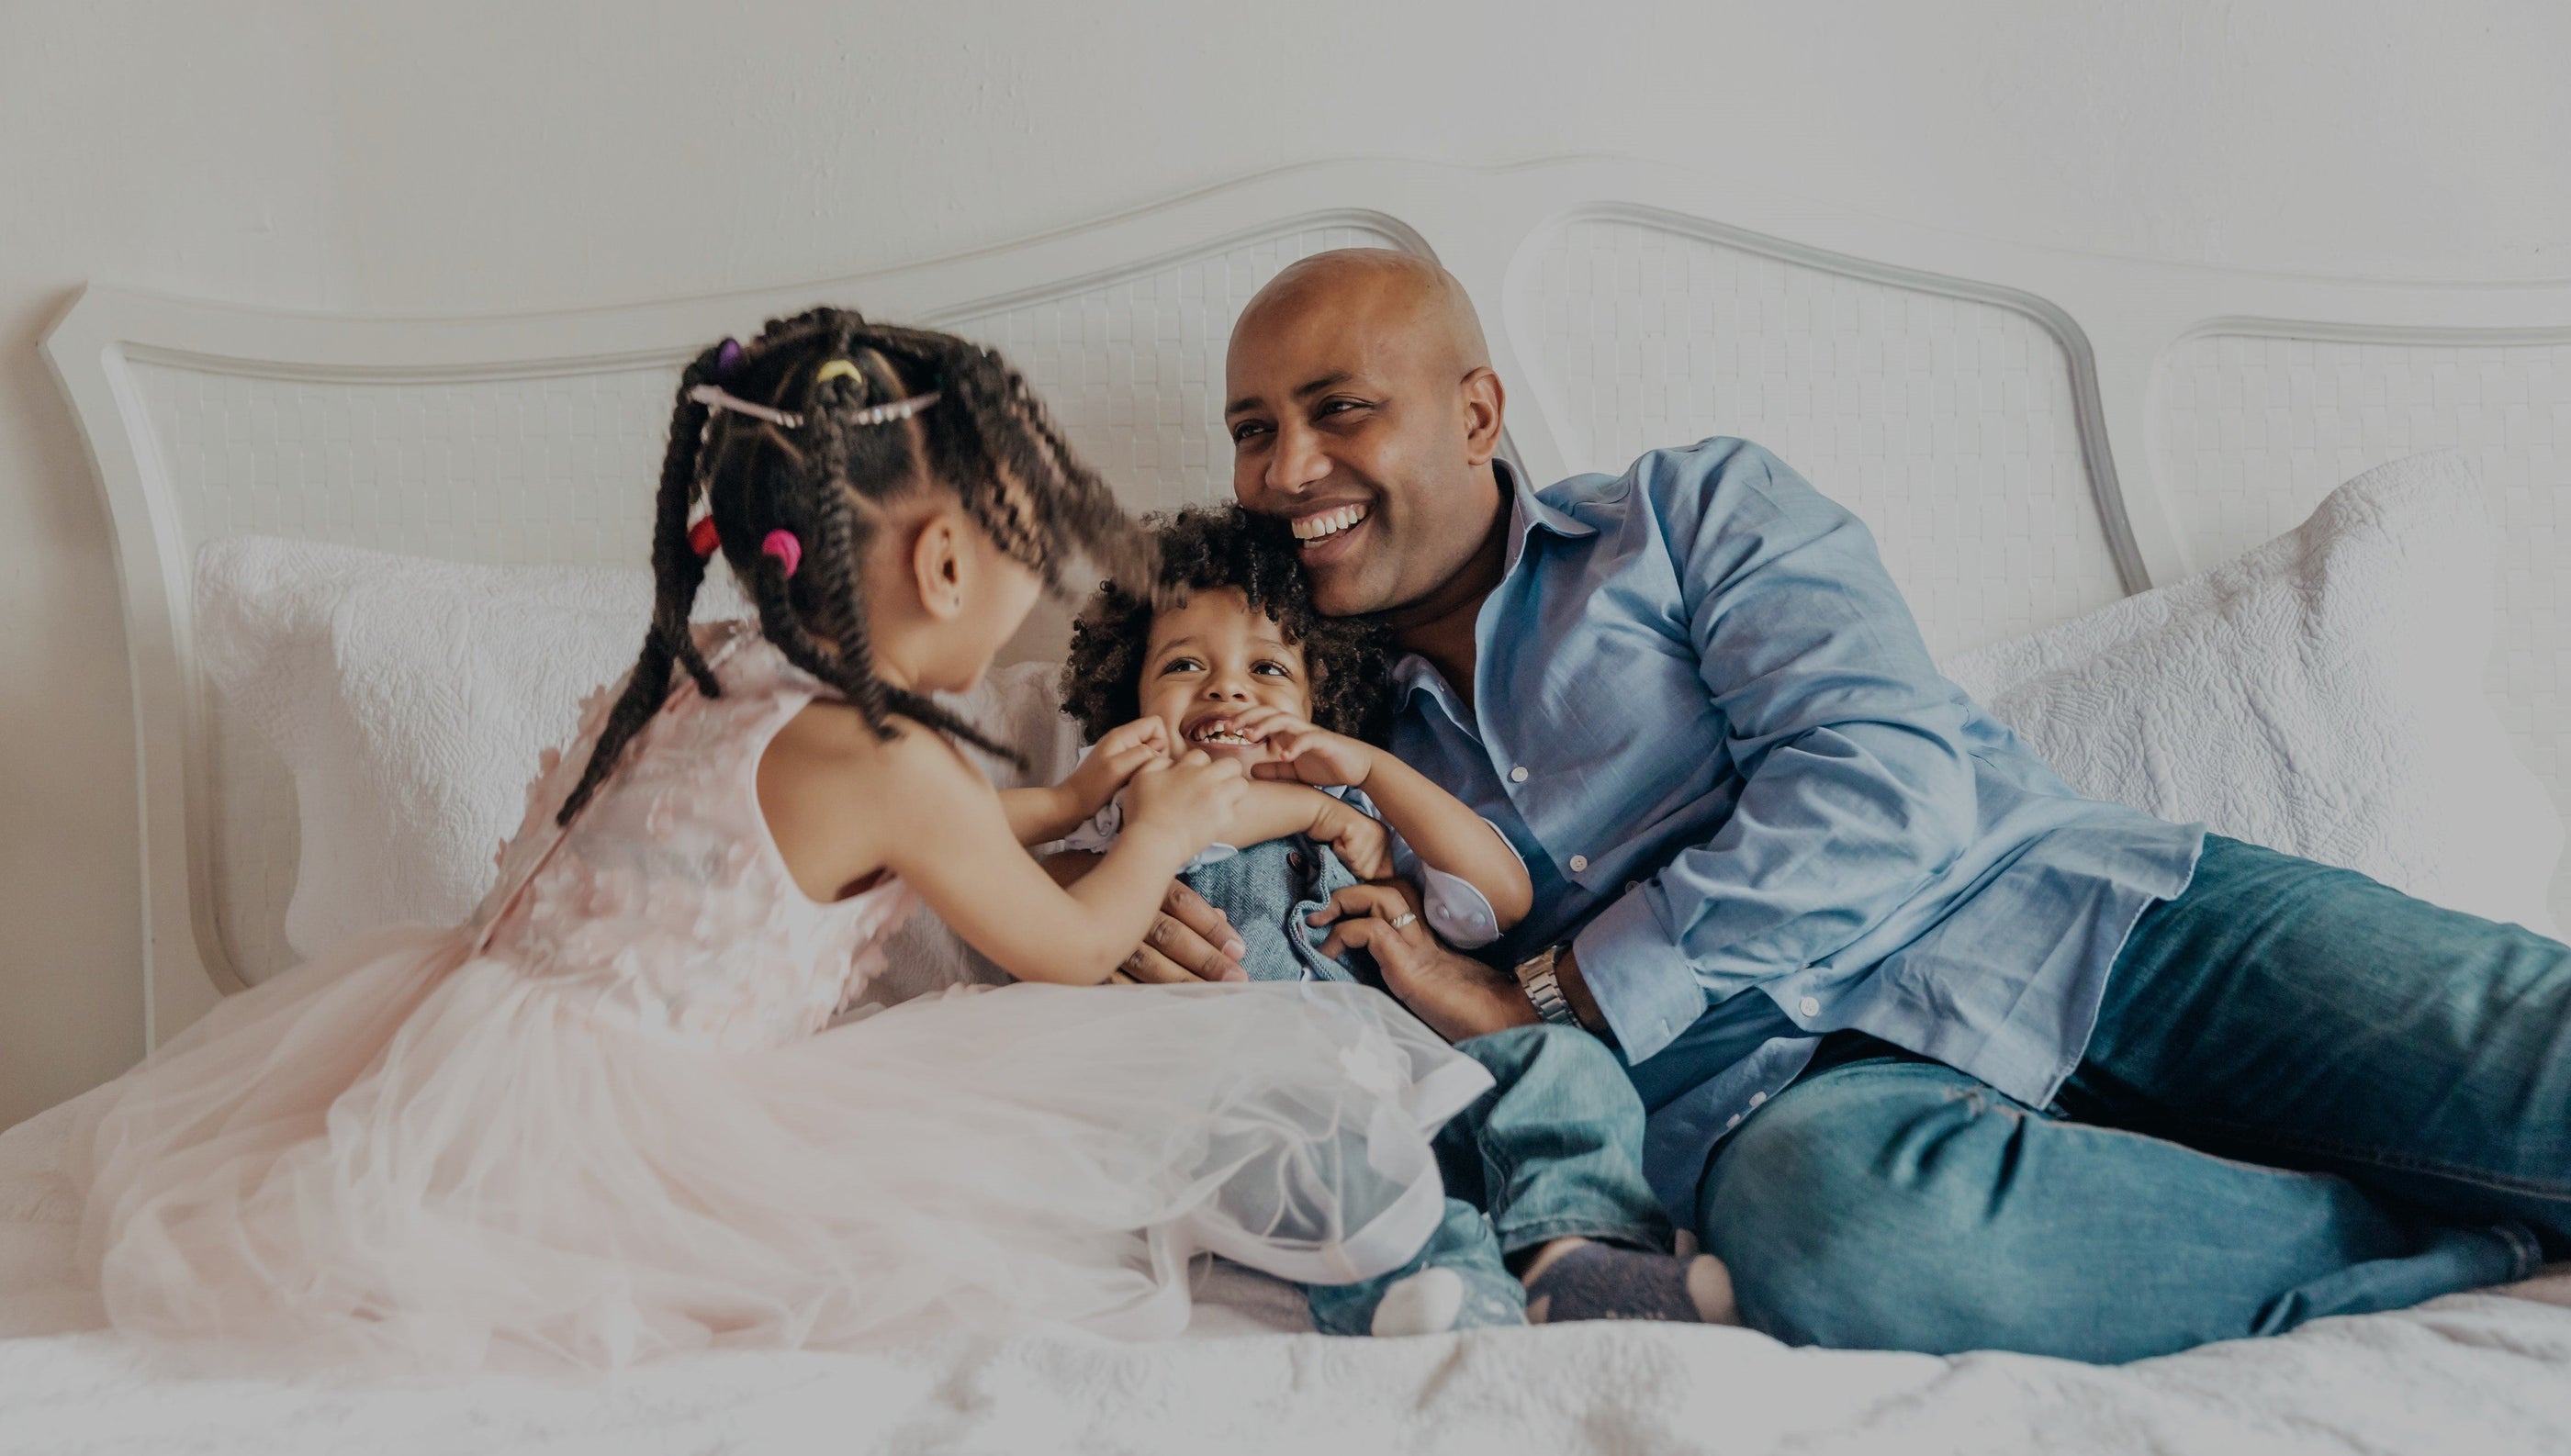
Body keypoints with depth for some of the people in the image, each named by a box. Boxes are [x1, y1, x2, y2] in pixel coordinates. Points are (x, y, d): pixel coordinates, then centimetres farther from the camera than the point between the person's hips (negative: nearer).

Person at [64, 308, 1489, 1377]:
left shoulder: (701, 678, 10)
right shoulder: (887, 759, -14)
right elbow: (1069, 953, 2)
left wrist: (1062, 802, 39)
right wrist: (1161, 833, 22)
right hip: (616, 1119, -8)